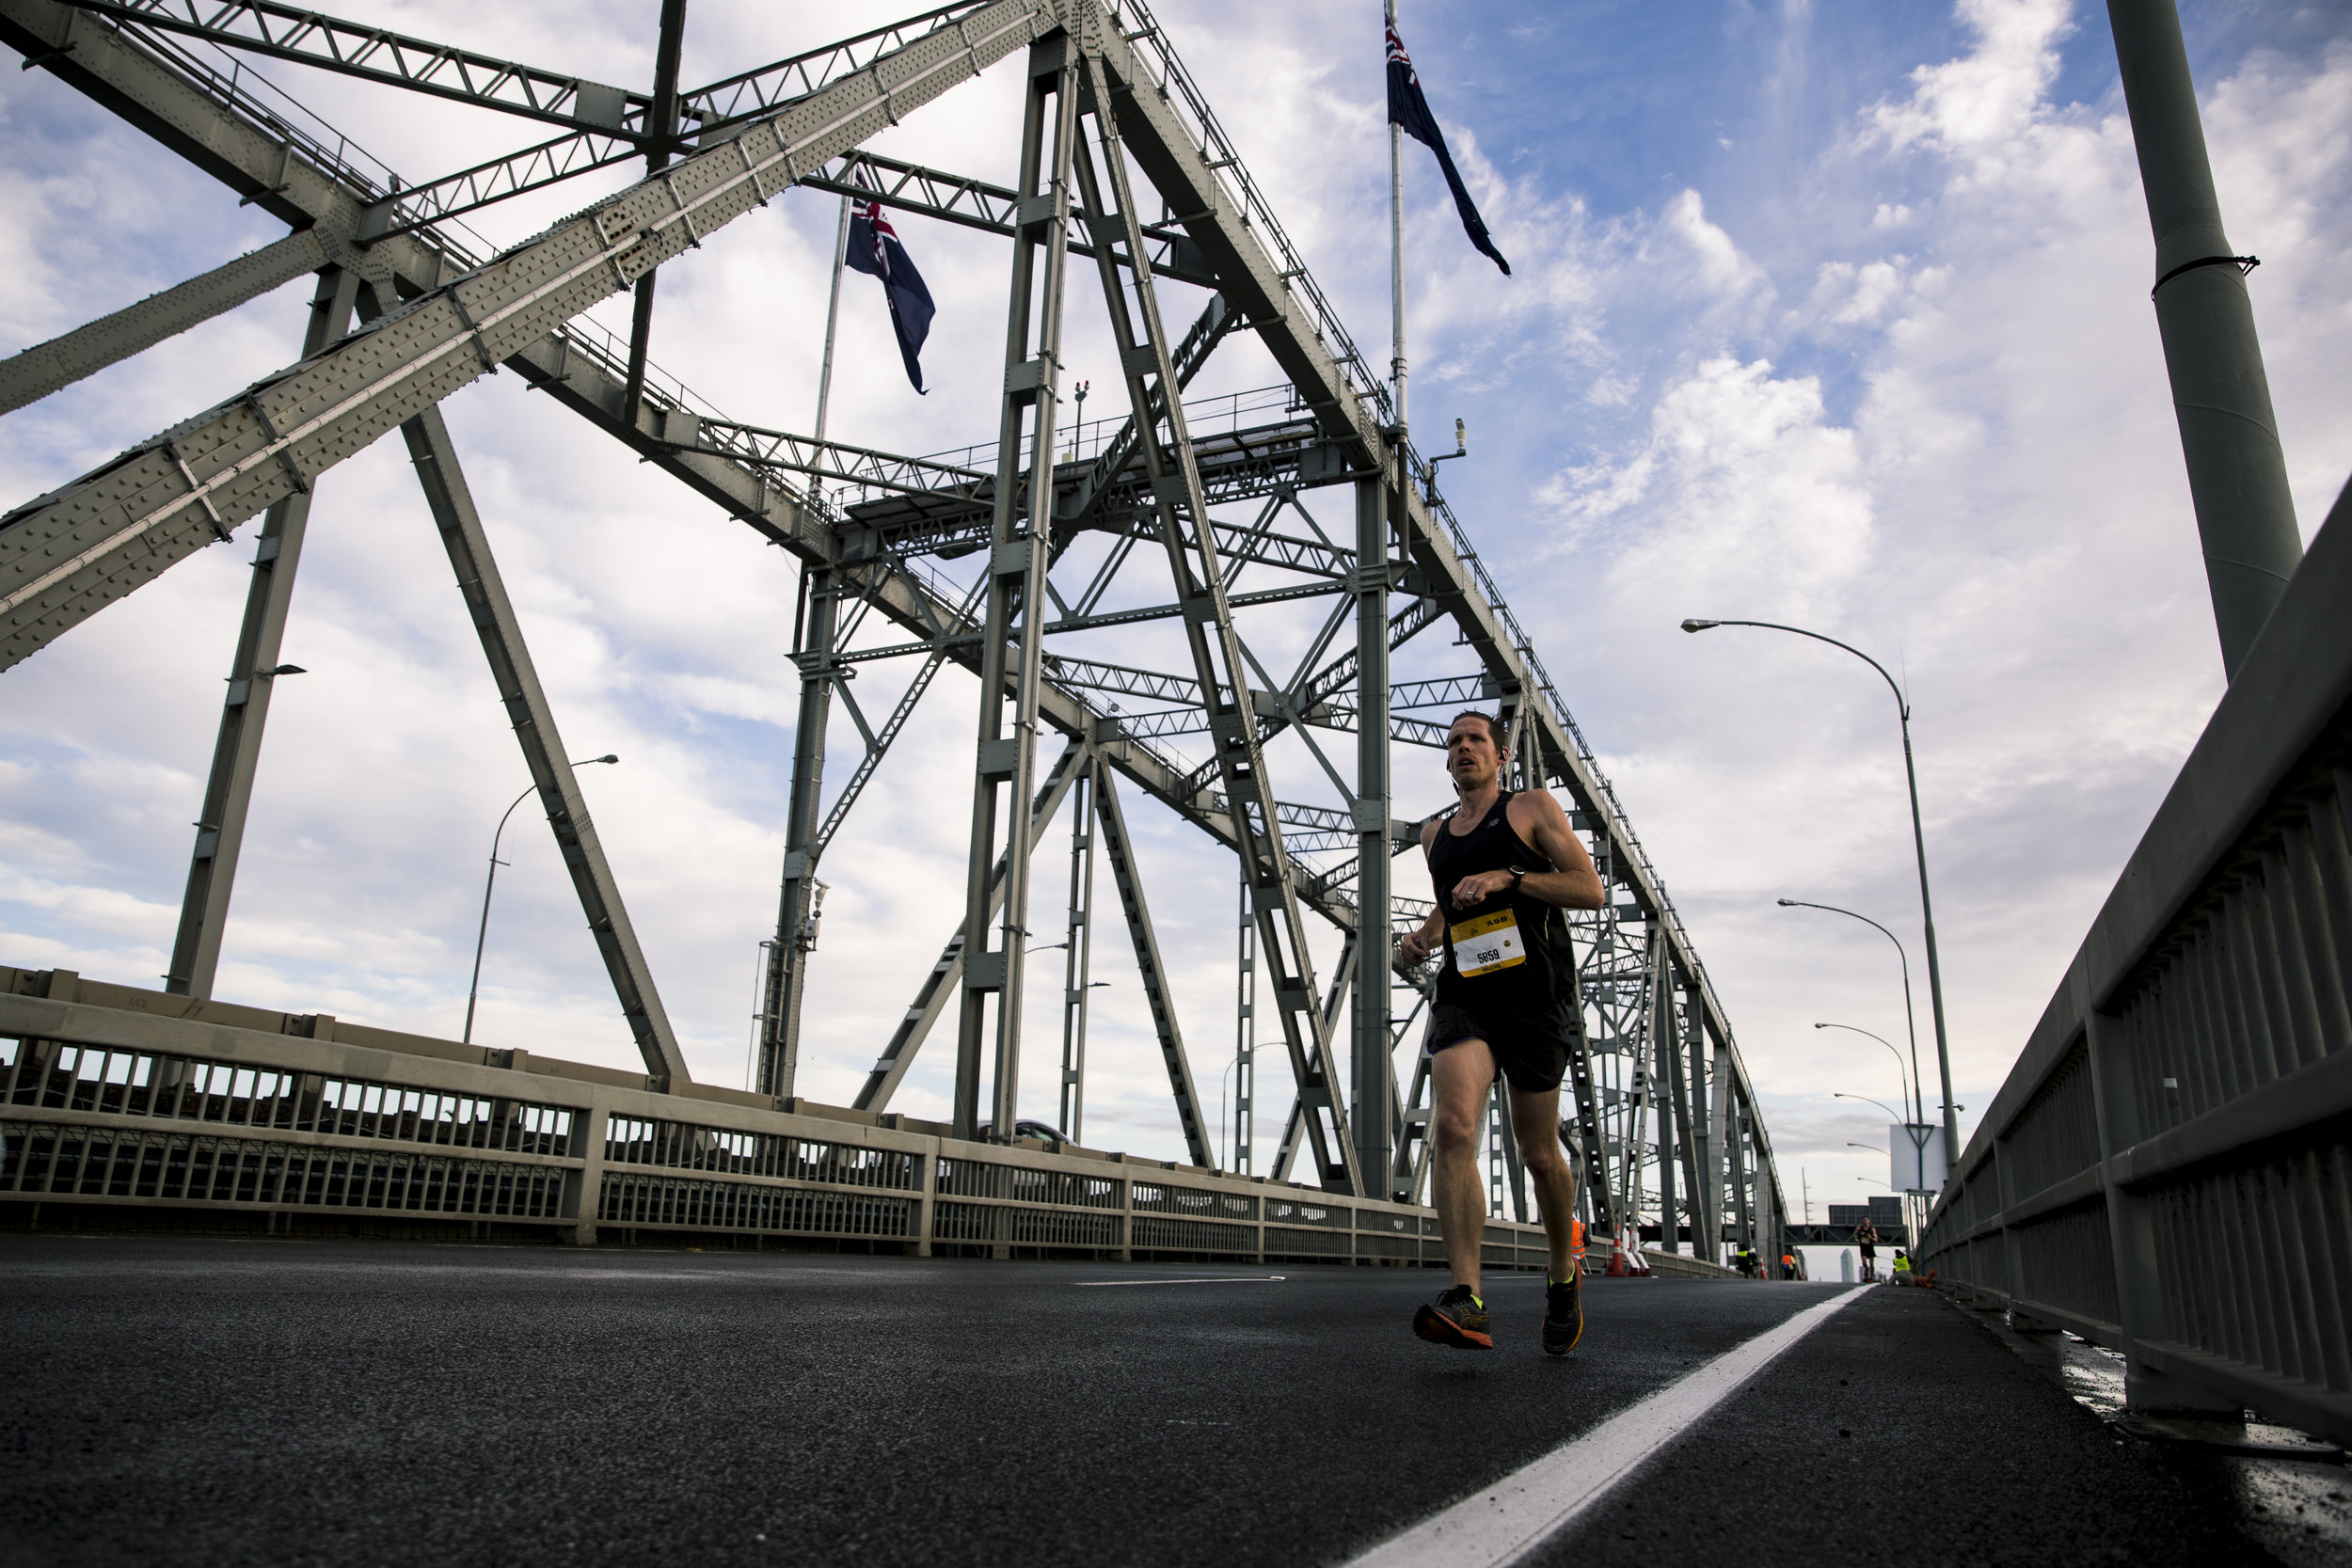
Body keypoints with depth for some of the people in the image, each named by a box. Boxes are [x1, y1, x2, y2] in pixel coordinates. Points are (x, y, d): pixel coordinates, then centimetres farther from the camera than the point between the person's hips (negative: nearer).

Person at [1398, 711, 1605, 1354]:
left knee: (1538, 1152, 4)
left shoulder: (1533, 807, 6)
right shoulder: (1434, 833, 20)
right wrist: (1424, 935, 12)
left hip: (1532, 993, -3)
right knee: (1453, 1129, -21)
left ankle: (1564, 1275, 31)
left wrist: (1508, 877, -14)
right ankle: (1467, 1302, -26)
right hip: (1463, 994, 3)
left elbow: (1590, 890, -2)